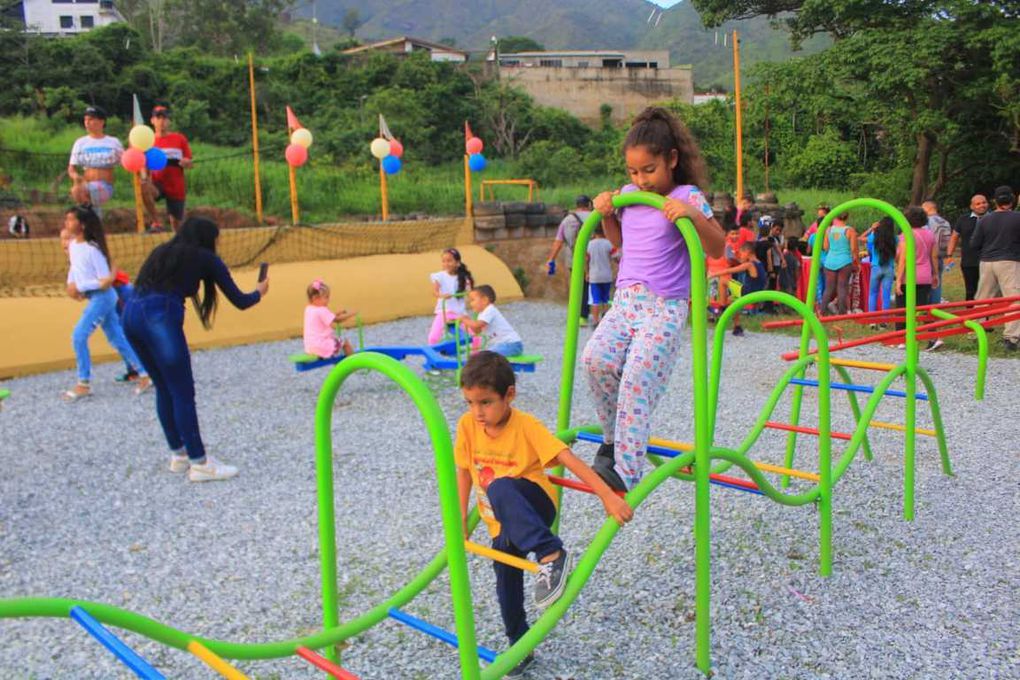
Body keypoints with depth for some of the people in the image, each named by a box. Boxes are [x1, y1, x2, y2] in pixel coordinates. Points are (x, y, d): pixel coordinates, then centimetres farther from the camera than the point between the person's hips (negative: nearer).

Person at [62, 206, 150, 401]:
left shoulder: (92, 249, -20)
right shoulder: (73, 244, 4)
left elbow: (106, 281, -19)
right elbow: (74, 267, 19)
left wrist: (79, 286, -19)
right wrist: (71, 284, 1)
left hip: (102, 297, -9)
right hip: (94, 298, 9)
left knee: (79, 336, -12)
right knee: (117, 338, 11)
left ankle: (84, 384, -2)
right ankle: (144, 374, 18)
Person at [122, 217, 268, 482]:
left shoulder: (162, 251, 27)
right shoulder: (206, 258, 11)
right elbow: (240, 301, 13)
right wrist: (259, 292, 32)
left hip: (130, 313, 7)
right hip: (161, 317, -7)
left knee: (164, 389, 18)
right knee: (183, 393, 1)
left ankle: (179, 455, 29)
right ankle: (200, 464, 7)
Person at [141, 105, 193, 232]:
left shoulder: (180, 139, 5)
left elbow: (189, 163, 6)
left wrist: (184, 162, -18)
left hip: (176, 188, 1)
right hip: (158, 185, -1)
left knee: (176, 224, 5)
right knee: (143, 186, -35)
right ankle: (156, 222, -22)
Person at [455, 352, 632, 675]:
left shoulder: (526, 426, -20)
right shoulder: (467, 425, -8)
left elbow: (568, 460, -26)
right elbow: (464, 472, 4)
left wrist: (608, 496, -34)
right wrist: (461, 518, 1)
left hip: (535, 507, -5)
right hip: (502, 524, 5)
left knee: (500, 489, -37)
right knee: (506, 587, 12)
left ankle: (551, 554, -37)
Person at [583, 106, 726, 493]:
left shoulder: (688, 197, -3)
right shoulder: (630, 195, 13)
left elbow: (717, 249, -8)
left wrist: (693, 214, -23)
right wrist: (606, 213, 11)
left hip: (665, 308, -5)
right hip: (625, 300, 5)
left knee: (637, 381, -20)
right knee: (596, 358, -20)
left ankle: (627, 470, -17)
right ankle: (614, 439, 1)